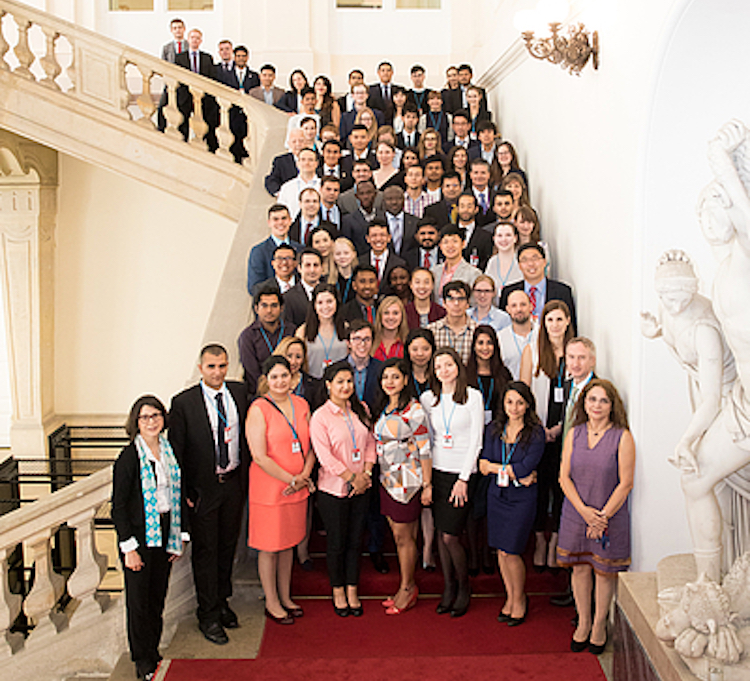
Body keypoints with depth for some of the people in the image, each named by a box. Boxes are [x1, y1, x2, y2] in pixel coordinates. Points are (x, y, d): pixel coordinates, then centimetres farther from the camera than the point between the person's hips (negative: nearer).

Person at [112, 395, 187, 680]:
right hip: (140, 536, -5)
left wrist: (180, 536, 7)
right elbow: (118, 506, -12)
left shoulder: (170, 450, 4)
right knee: (139, 599, 5)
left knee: (158, 595, 13)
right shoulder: (129, 457, -13)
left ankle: (153, 650, 30)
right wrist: (129, 548, -15)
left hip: (165, 535, 5)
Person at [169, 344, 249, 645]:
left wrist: (246, 478, 5)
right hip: (203, 487, -4)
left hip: (234, 483, 4)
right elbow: (176, 450, -9)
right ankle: (208, 615, 19)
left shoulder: (240, 392, 0)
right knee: (205, 550, 6)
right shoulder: (183, 402, -12)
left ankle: (222, 600, 36)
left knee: (228, 545, 17)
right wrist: (184, 491, -11)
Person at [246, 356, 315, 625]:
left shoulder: (301, 405, 5)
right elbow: (260, 456, -17)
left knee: (289, 542, 17)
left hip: (297, 489, 6)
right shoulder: (259, 409, -14)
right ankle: (272, 603, 22)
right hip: (269, 489, -6)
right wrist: (291, 479, -16)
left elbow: (310, 445, 9)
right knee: (270, 547, 6)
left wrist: (304, 476, -7)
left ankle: (285, 597, 32)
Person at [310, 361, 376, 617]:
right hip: (333, 489, -4)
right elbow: (325, 456, -16)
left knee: (355, 541, 11)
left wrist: (365, 474, -6)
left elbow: (370, 443, 7)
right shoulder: (320, 417, -10)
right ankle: (338, 591, 24)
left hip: (360, 488, 4)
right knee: (336, 543, 6)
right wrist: (352, 477, -15)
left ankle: (352, 590, 24)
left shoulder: (359, 411, 5)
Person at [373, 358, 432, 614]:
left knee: (403, 536, 0)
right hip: (386, 479, 7)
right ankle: (407, 589, 21)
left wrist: (427, 484, -13)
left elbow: (424, 449, -13)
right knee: (399, 535, 12)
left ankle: (407, 588, 15)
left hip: (407, 479, -7)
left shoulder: (413, 409, -12)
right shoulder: (382, 409, 11)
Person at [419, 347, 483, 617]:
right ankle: (448, 587, 23)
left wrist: (463, 479, -9)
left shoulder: (473, 397, -4)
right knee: (441, 532, 7)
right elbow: (426, 439, 12)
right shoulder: (427, 398, 6)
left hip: (461, 472, -4)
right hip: (437, 471, 4)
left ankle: (464, 587, 15)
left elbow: (476, 440, -6)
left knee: (450, 536, -7)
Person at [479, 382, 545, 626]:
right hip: (497, 495, 4)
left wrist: (496, 467, -9)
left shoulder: (536, 433, -9)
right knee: (500, 551, 9)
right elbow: (484, 465, -4)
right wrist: (516, 473, -14)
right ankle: (510, 597, 28)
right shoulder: (494, 429, 3)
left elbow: (526, 468, -17)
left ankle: (519, 599, 21)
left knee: (510, 551, -3)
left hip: (522, 498, -4)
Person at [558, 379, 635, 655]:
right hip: (576, 515, 3)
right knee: (580, 568, 11)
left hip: (610, 517, -3)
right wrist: (584, 511, -11)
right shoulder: (574, 434, 2)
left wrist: (603, 516, -13)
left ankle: (599, 625, 25)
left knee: (604, 571, 8)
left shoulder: (622, 437, -9)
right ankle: (583, 622, 28)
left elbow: (625, 483, -10)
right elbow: (564, 477, 0)